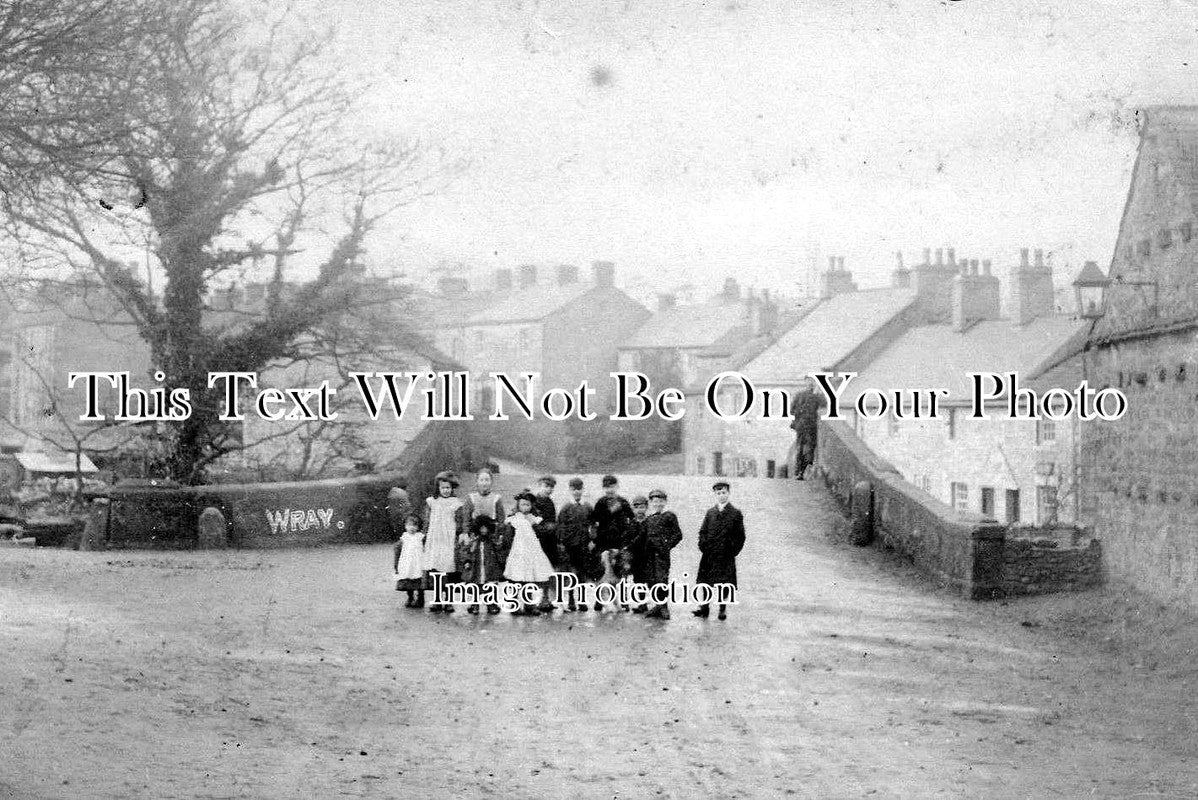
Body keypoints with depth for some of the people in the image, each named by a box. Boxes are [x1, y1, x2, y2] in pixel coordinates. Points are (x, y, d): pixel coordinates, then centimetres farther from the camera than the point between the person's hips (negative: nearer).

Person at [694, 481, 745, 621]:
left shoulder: (735, 513, 2)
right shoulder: (710, 512, 12)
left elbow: (740, 536, 2)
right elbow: (703, 532, 13)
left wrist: (733, 550, -7)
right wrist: (703, 546, -1)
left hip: (726, 555, -3)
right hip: (709, 554, 3)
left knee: (724, 583, 0)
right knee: (706, 582, -1)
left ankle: (723, 609, 10)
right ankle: (705, 607, 4)